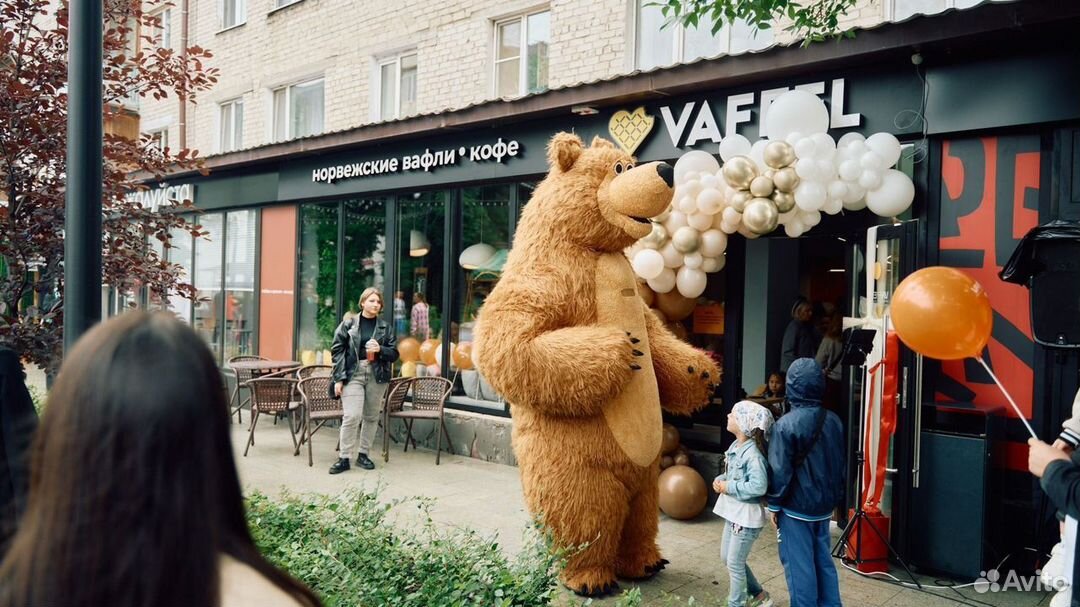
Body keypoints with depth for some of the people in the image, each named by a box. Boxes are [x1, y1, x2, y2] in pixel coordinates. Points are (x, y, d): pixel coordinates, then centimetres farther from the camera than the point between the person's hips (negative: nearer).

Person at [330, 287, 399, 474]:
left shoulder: (385, 327, 9)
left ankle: (363, 454, 21)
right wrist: (339, 378, -6)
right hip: (353, 374, -3)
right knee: (351, 416, -11)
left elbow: (394, 353, 9)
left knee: (371, 416, 8)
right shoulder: (348, 324, 3)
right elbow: (337, 350, 0)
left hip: (377, 376, 3)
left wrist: (380, 349, -12)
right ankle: (344, 458, -1)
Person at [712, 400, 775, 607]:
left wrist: (728, 487, -22)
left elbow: (759, 487, -31)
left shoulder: (753, 454, -24)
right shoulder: (735, 446, 5)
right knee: (727, 557, 20)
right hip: (733, 511, 10)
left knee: (735, 563, 3)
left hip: (746, 515, -10)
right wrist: (720, 480, -3)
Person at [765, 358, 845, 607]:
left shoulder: (786, 424, -20)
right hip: (823, 504, 6)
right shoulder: (833, 420, 0)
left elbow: (780, 471, -16)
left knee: (799, 564, 5)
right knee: (823, 559, 18)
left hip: (796, 507, -6)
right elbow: (840, 464, 9)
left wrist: (774, 505, -4)